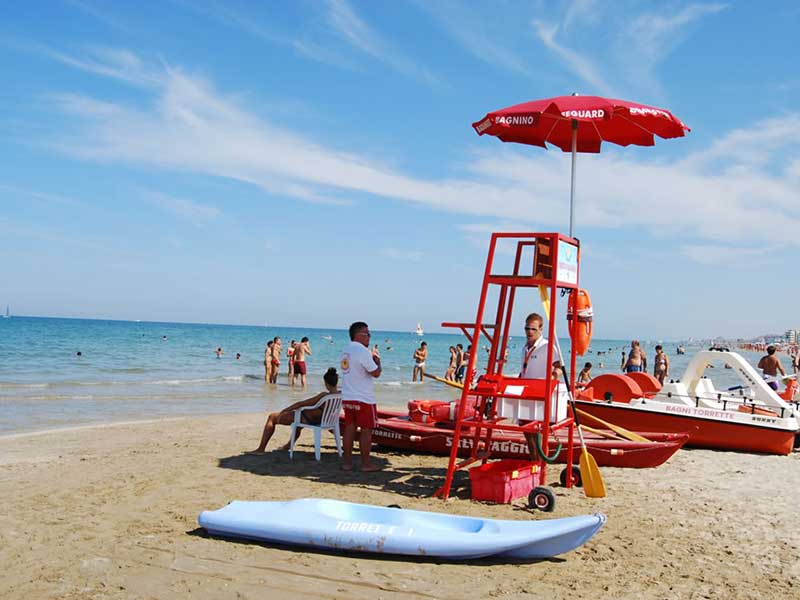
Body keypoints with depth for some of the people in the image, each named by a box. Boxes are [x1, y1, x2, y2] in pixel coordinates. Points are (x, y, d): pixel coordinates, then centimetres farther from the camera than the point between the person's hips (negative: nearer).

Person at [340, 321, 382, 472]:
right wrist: (377, 360, 3)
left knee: (349, 428, 11)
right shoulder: (363, 351, -16)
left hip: (347, 397, 8)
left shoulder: (345, 351, 12)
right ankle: (366, 464, 6)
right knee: (366, 430, 1)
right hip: (364, 398, -8)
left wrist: (371, 358, 17)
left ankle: (347, 462, 14)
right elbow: (376, 373, -15)